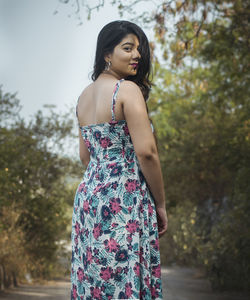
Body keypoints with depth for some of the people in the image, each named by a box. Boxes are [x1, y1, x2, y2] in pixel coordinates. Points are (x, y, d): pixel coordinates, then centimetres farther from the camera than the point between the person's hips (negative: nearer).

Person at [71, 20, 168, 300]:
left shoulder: (84, 95, 14)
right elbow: (146, 152, -15)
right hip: (125, 201, -8)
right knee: (125, 277, -3)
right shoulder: (128, 89, -9)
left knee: (94, 277, 11)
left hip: (87, 193, 8)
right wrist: (160, 205, -7)